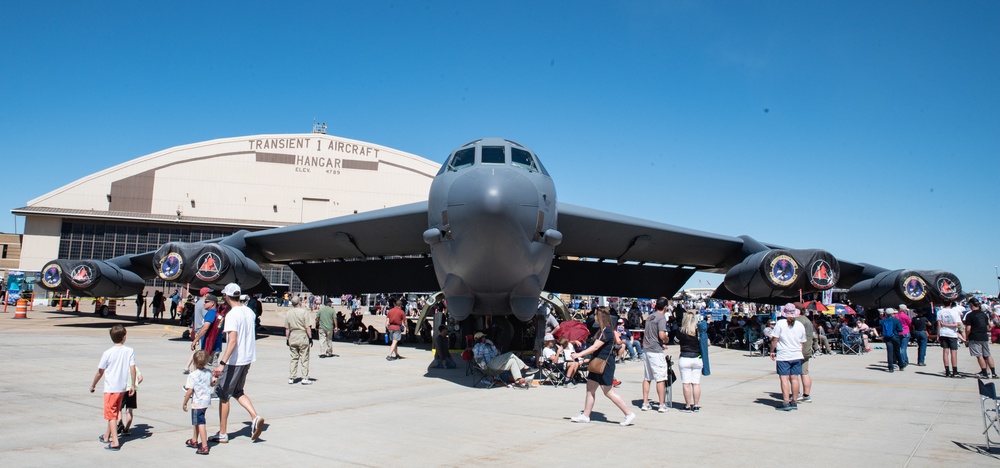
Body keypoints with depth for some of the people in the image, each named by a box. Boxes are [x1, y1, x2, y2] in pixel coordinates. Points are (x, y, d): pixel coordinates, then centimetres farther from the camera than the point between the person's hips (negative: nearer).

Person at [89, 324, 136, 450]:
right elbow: (133, 369, -8)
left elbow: (100, 372, -3)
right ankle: (106, 437, 36)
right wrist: (133, 385, 2)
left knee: (111, 415, 1)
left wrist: (93, 385, 13)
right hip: (123, 387, 4)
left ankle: (115, 442, -7)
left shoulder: (107, 353, -11)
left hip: (110, 388, -4)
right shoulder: (130, 351, -5)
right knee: (114, 413, 20)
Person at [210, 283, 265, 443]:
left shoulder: (232, 315, -18)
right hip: (248, 358, 8)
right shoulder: (249, 311, 5)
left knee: (224, 395, 7)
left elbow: (232, 341, -27)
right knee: (238, 392, 21)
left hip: (234, 361, -8)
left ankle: (222, 434, 14)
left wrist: (222, 363, -31)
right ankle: (255, 417, 3)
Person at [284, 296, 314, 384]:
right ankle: (305, 378, 2)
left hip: (292, 337, 5)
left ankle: (291, 378, 13)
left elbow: (287, 328, 7)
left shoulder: (288, 313, 4)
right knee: (304, 359, 1)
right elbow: (307, 327, -12)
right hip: (302, 336, -5)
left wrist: (287, 339, 14)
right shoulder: (304, 312, -10)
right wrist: (310, 337, -6)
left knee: (294, 358, 13)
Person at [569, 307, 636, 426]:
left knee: (609, 392, -4)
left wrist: (579, 354, -25)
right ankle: (585, 416, 18)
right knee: (590, 389, 11)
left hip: (605, 365, -10)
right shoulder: (604, 329, 10)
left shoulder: (606, 331, -19)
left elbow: (595, 347, -25)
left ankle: (629, 415, 4)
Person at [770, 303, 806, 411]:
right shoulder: (800, 325, 5)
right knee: (794, 378, 9)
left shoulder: (780, 323, -9)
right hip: (796, 355, 5)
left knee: (784, 378, -4)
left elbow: (774, 339, -9)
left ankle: (786, 402, -9)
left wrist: (772, 351, 3)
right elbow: (802, 342, 11)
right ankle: (794, 402, 14)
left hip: (783, 356, -5)